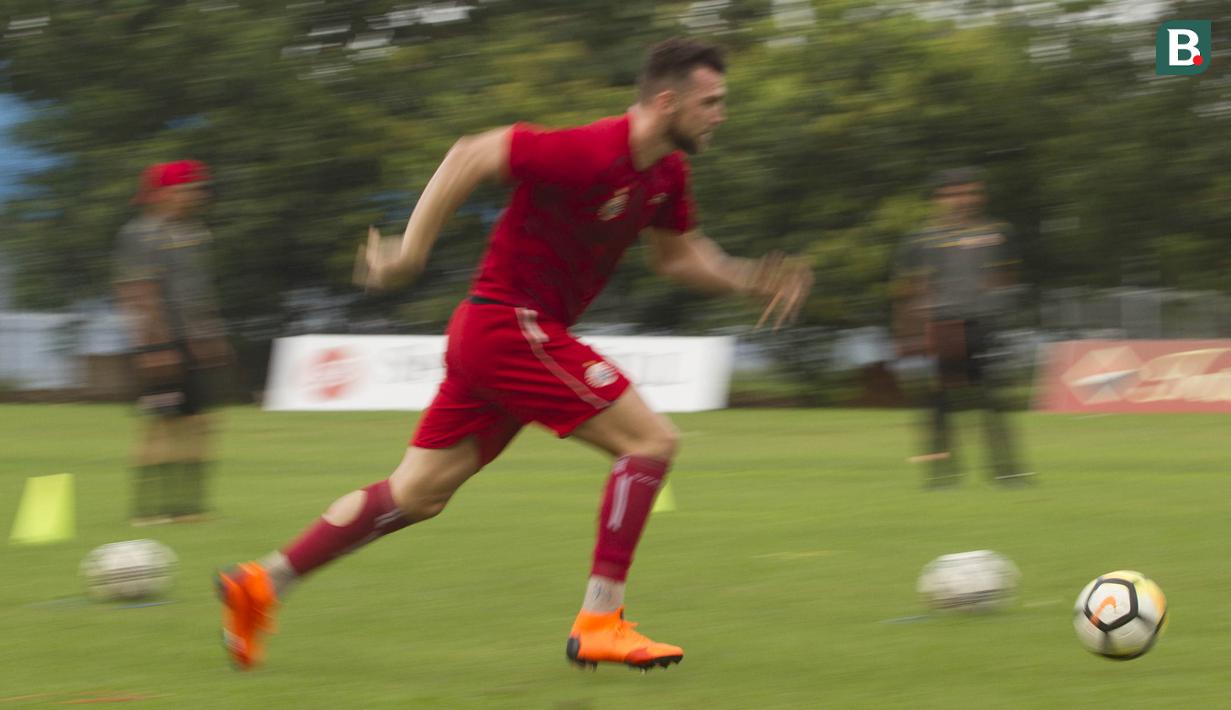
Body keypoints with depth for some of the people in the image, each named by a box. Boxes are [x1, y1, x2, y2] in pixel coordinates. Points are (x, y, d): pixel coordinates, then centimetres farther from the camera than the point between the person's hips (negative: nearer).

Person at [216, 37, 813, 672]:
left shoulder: (666, 173, 8)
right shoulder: (592, 154, -21)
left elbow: (677, 256, 22)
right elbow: (471, 156, -20)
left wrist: (750, 279, 6)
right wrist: (410, 250, -18)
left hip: (490, 334, 9)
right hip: (512, 327, -9)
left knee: (416, 495, 10)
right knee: (651, 440, -10)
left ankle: (261, 583, 12)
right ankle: (599, 624, -9)